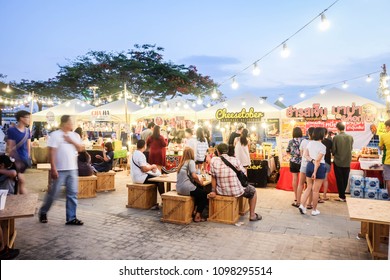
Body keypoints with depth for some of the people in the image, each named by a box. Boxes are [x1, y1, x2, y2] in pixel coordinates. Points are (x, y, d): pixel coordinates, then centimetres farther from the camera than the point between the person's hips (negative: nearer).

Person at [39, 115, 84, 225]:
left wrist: (71, 141, -9)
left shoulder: (75, 135, 10)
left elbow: (81, 149, 6)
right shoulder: (55, 134, -6)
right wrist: (53, 168, -15)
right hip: (60, 169, -5)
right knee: (53, 193, 5)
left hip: (72, 169, 5)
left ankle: (71, 218, 12)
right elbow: (52, 152, -11)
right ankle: (43, 212, 30)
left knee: (72, 194, 5)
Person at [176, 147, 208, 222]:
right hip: (186, 188, -8)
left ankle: (195, 210, 26)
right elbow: (194, 176, -18)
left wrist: (197, 182, 12)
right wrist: (200, 182, -1)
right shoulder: (191, 161, -8)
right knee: (204, 194, 13)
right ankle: (197, 216, 12)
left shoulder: (181, 163, 15)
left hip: (179, 188, 8)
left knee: (200, 190, 28)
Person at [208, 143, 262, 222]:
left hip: (221, 192, 3)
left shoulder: (214, 160, -6)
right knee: (253, 190, 25)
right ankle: (252, 215, 26)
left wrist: (213, 191, 7)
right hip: (236, 191, -3)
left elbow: (213, 177, -1)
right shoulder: (234, 160, -10)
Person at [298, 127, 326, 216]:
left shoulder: (310, 143, 4)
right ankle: (314, 210, 15)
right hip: (319, 167, -6)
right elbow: (318, 160, -19)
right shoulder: (322, 146, -15)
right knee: (316, 190, 4)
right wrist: (315, 172, -17)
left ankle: (302, 205, 4)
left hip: (309, 165, 6)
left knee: (309, 187, 16)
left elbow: (305, 155, 1)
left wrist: (311, 160, -8)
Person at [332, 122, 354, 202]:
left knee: (339, 180, 6)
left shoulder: (336, 137, -15)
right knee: (345, 180, 13)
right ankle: (342, 195, 20)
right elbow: (351, 148, 5)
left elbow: (333, 150, -10)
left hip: (338, 162, -3)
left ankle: (342, 196, 9)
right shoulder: (350, 137, -4)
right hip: (347, 162, 3)